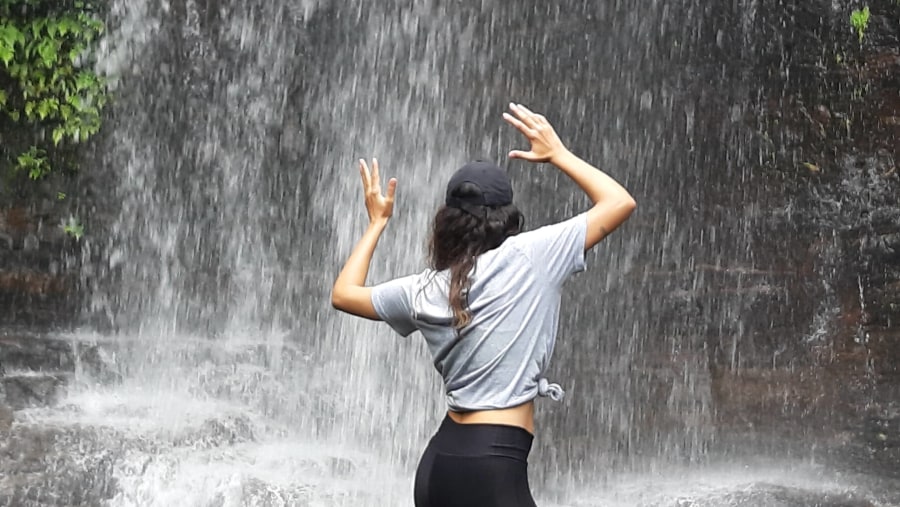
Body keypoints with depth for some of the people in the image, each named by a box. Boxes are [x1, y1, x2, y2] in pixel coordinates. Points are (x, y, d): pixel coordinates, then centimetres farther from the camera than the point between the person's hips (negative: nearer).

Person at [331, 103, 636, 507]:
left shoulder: (425, 291, 8)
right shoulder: (529, 258, -6)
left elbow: (343, 294, 27)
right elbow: (620, 202, 1)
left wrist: (377, 223, 34)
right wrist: (557, 154, 13)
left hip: (439, 462, 7)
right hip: (494, 469, -7)